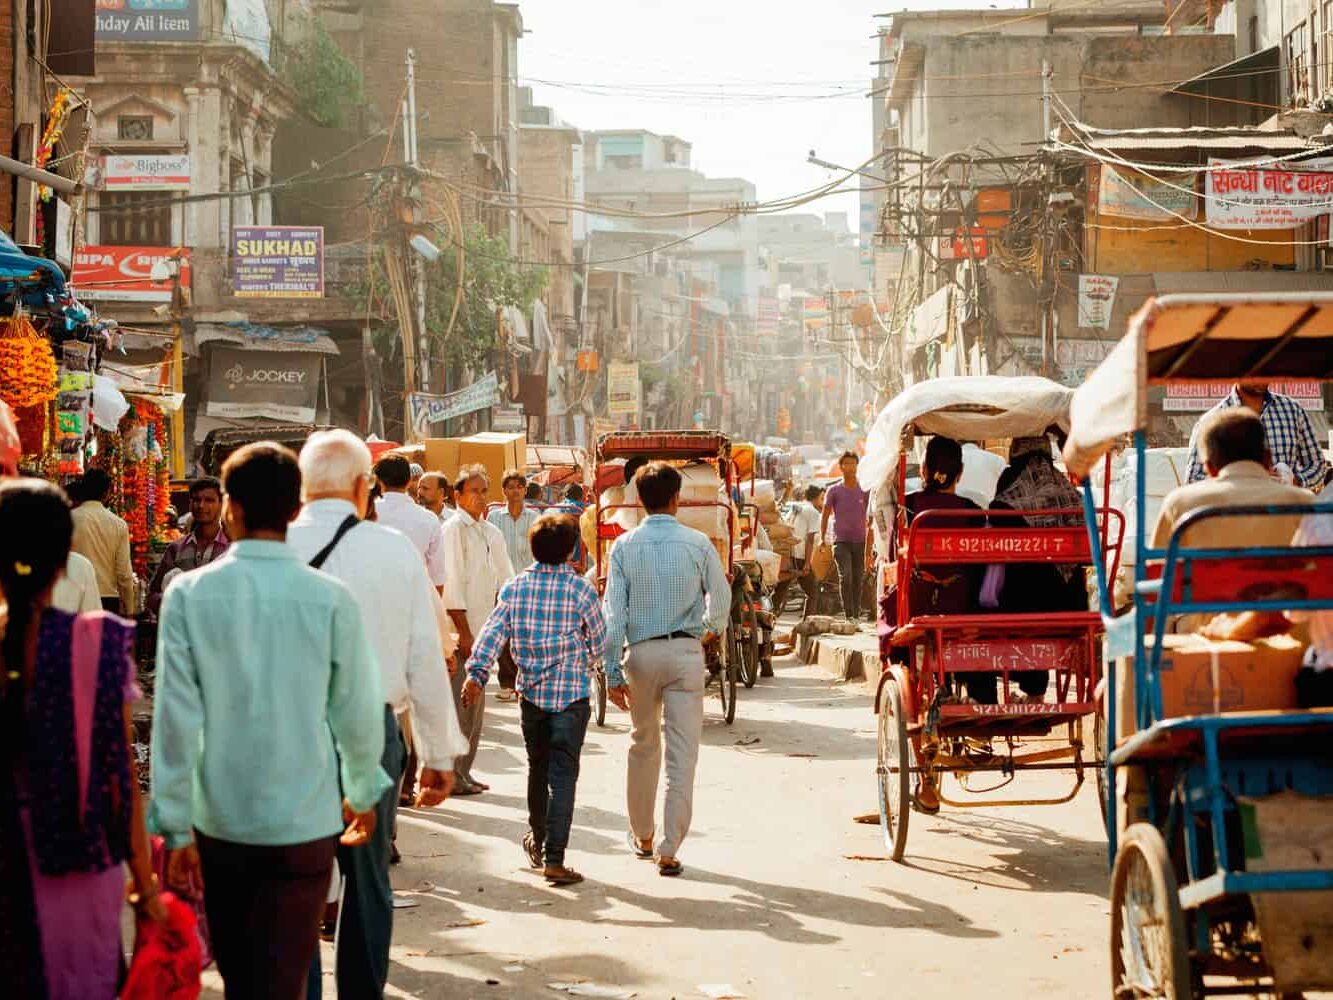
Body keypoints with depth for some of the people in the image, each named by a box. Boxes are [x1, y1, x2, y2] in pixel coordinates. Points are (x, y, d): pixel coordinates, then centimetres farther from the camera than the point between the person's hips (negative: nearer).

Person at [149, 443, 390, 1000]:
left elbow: (176, 718, -9)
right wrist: (362, 792, 17)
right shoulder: (330, 599, -9)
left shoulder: (189, 595, -8)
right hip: (304, 826, -1)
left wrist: (174, 827, -2)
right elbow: (358, 712, -1)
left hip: (218, 822, 1)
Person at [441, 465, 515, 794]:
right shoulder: (453, 529, -8)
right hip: (460, 631, -8)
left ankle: (464, 771, 20)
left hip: (482, 629, 8)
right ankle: (451, 775, -1)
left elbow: (505, 578, 20)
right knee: (460, 703, -7)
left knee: (475, 705, 12)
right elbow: (451, 584, -13)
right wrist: (463, 632, -16)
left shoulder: (491, 532, 15)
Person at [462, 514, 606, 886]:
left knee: (538, 767, 21)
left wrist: (476, 673, -7)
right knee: (563, 774, -4)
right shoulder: (580, 589, -7)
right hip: (572, 693, -4)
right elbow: (599, 641, 2)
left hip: (532, 690, 4)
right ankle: (554, 858, -11)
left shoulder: (515, 587, 0)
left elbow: (492, 631, -6)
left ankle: (537, 838, 37)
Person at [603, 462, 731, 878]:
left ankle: (642, 835, 31)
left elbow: (614, 612, -6)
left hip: (641, 652, 2)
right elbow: (721, 598, 5)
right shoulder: (697, 543, -5)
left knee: (643, 745, 19)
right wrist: (712, 628, 27)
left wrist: (612, 672, -2)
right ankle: (669, 850, -4)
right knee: (682, 753, 0)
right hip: (686, 652, -2)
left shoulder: (625, 545, -3)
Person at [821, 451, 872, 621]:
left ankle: (856, 615, 14)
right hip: (841, 541, -2)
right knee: (845, 576, -15)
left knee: (858, 579, 4)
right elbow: (825, 516, 7)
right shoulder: (834, 491, 5)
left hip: (860, 541, 2)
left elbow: (869, 521, 12)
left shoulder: (864, 491, 8)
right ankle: (848, 614, -16)